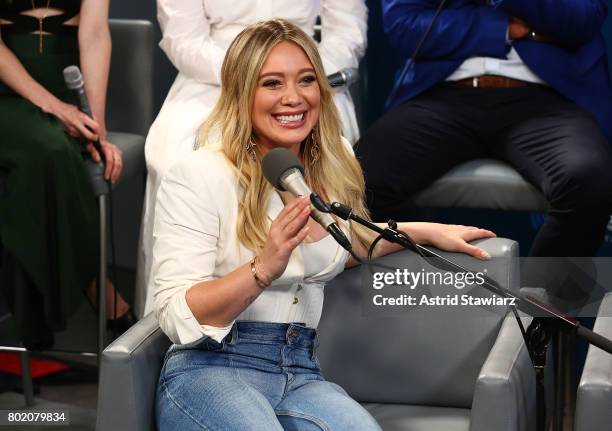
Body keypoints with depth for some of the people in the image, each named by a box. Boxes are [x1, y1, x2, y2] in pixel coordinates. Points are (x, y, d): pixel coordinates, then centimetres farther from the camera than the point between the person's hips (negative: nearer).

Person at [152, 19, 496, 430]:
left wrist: (425, 231, 28)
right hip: (211, 370, -4)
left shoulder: (334, 167, 11)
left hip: (301, 375, 4)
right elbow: (179, 319, -15)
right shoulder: (197, 177, -8)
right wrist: (263, 270, -28)